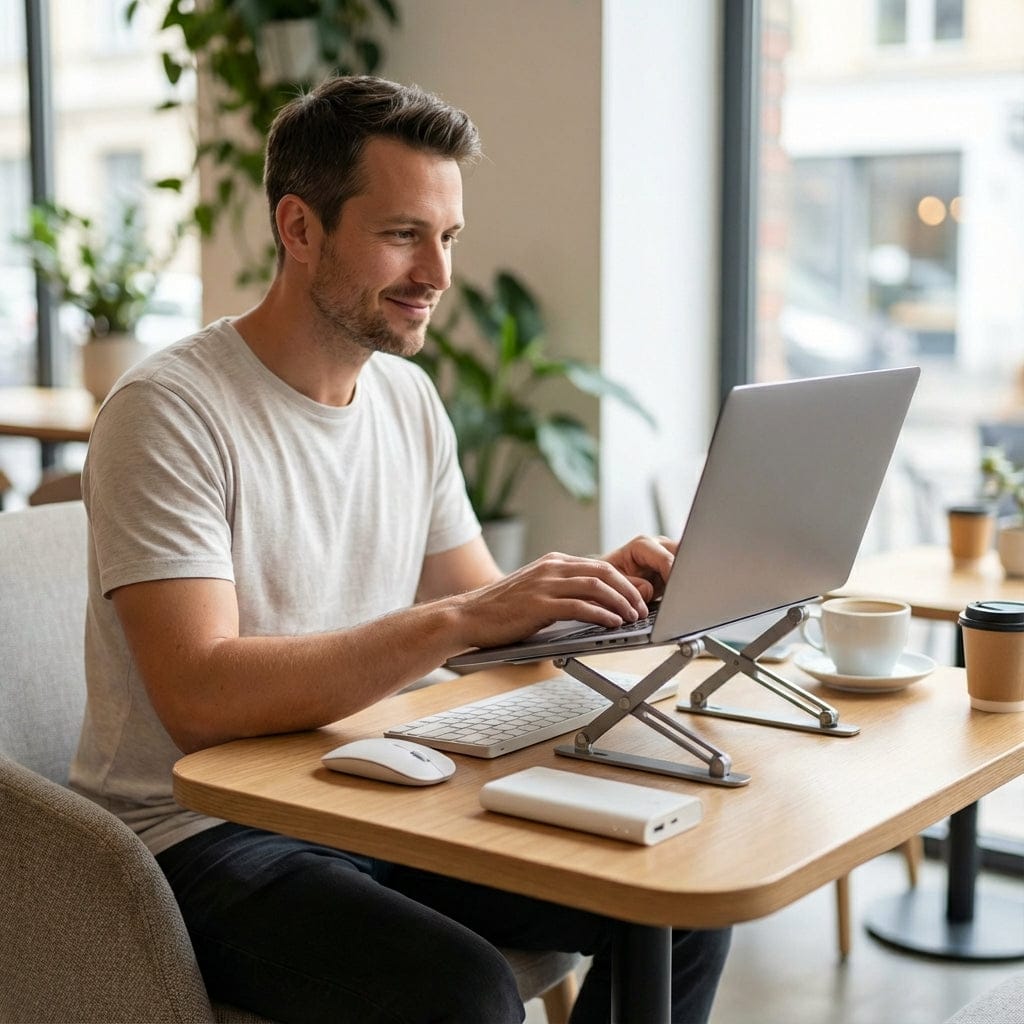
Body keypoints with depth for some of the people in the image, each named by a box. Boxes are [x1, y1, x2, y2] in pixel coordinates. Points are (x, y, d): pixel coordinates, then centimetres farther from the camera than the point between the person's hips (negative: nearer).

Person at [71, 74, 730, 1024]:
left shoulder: (408, 399, 8)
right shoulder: (168, 411, -16)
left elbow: (482, 607, 11)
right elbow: (199, 697, -27)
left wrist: (605, 588, -10)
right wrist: (465, 617, -32)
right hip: (206, 834, -7)